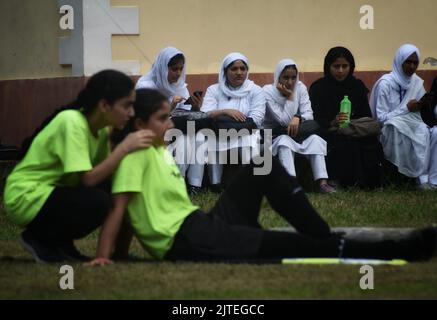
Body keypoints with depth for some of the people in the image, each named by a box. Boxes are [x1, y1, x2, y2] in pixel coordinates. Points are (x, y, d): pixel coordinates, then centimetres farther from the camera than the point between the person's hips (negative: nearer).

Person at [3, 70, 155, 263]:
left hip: (55, 192, 9)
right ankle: (38, 238, -4)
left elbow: (105, 175, -1)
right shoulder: (72, 122, -23)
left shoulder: (100, 129, 2)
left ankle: (60, 243, 6)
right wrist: (125, 147, -27)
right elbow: (88, 179, -29)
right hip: (26, 196, -9)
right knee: (99, 202, -27)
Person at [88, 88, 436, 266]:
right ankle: (389, 250, -25)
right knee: (278, 244, -21)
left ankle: (326, 238, -5)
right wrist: (103, 256, -24)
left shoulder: (161, 150, 18)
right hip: (185, 241, -10)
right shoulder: (137, 153, -9)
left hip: (202, 226, 10)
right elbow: (119, 206, -16)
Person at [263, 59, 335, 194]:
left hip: (298, 135, 4)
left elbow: (308, 114, -8)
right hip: (273, 136, -4)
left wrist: (298, 118, -29)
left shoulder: (300, 88, 1)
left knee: (315, 139, -26)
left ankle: (322, 182, -38)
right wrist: (290, 97, -21)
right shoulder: (268, 91, -13)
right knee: (285, 141, -37)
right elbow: (284, 121, -19)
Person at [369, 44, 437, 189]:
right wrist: (407, 109, -18)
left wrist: (423, 105, -10)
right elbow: (381, 117, -11)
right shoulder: (386, 83, -10)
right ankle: (421, 176, -25)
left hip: (413, 125, 5)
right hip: (392, 132, -5)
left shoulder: (417, 82, 7)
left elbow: (416, 112, 13)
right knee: (423, 133, -34)